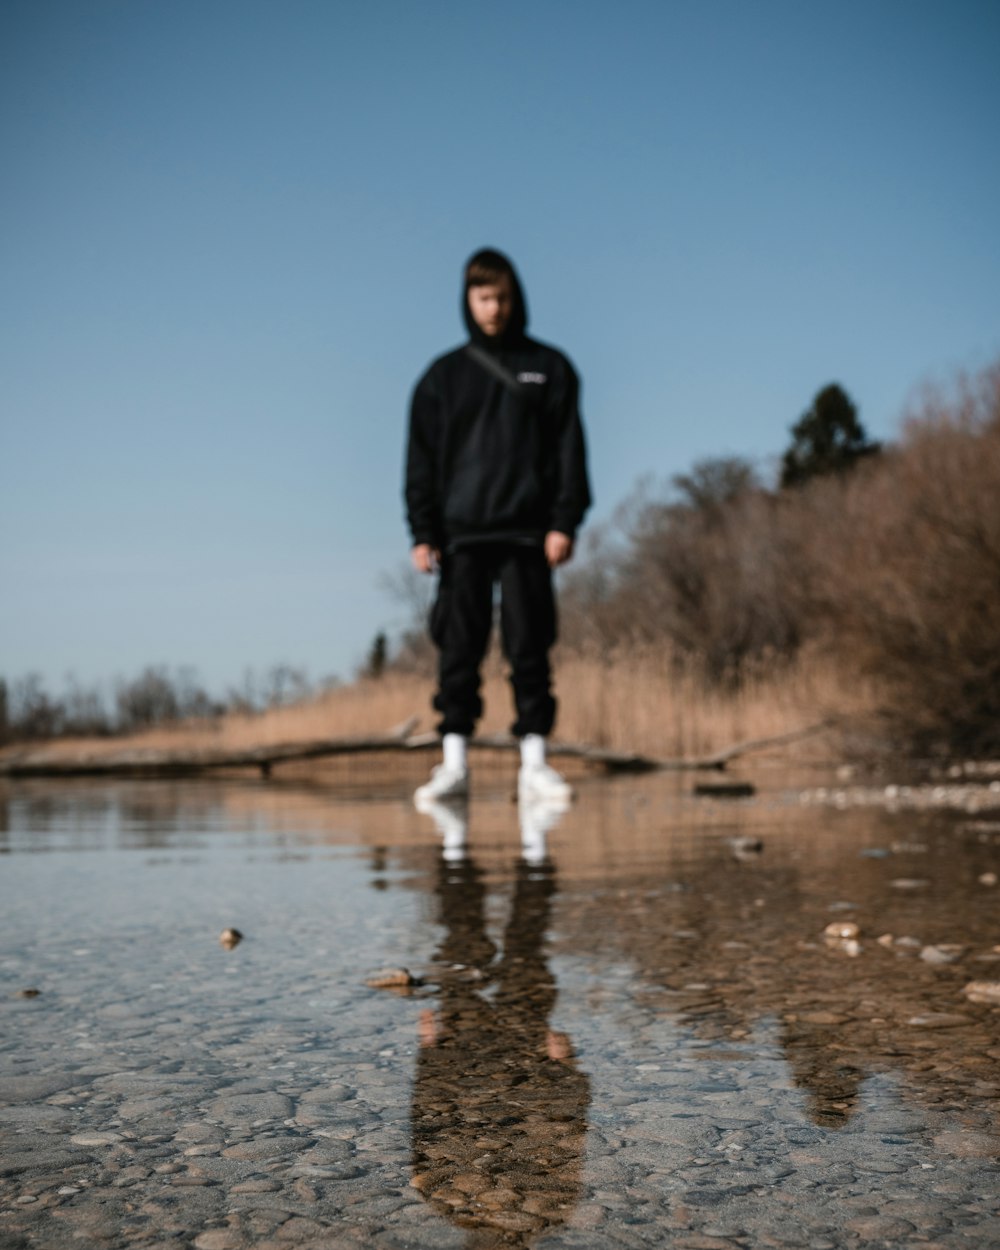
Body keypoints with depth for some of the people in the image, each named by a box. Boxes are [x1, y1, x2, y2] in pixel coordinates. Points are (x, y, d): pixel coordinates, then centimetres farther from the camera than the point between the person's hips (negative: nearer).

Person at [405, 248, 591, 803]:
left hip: (527, 532, -1)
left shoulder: (549, 368, 11)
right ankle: (454, 763, 3)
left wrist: (564, 523, -5)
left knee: (529, 647, -2)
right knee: (458, 649, -1)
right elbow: (422, 459, 10)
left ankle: (534, 763, 2)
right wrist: (423, 533, 0)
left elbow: (569, 449, 6)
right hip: (461, 533, 1)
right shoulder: (443, 375, 12)